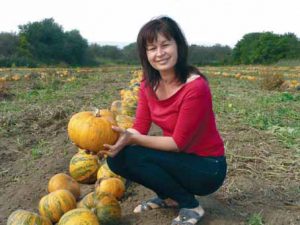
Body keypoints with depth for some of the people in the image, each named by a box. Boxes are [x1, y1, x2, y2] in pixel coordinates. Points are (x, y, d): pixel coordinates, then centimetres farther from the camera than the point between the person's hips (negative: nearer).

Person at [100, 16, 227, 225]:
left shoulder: (195, 87, -26)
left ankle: (191, 205, -3)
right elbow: (139, 130, -6)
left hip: (207, 168, -6)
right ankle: (169, 196, 11)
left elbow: (178, 142, -22)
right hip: (179, 160, 7)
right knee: (116, 158, -9)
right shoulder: (148, 84, -4)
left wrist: (132, 139, -29)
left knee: (133, 156, -24)